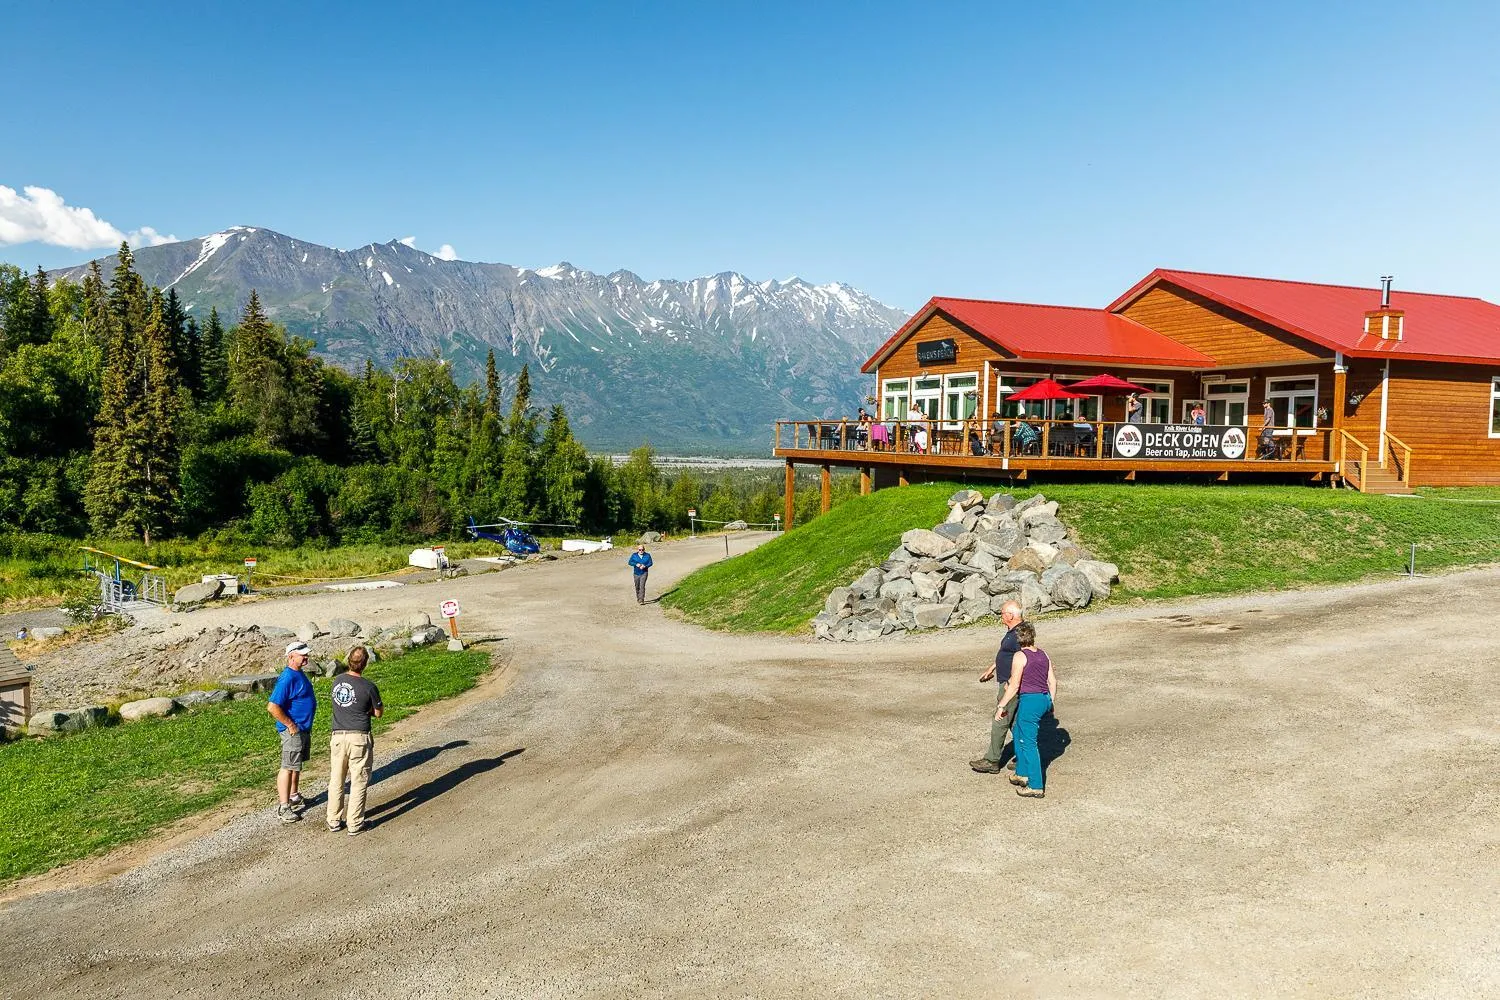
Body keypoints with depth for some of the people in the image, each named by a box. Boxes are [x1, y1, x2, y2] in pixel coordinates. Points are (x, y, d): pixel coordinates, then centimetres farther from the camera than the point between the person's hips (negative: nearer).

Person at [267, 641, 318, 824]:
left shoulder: (299, 674, 8)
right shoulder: (287, 678, -23)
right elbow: (272, 707, -28)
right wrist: (290, 725, -21)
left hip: (304, 728, 10)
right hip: (293, 731, -10)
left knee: (298, 765, 21)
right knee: (288, 767, -3)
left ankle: (294, 796, 35)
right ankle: (283, 807, 4)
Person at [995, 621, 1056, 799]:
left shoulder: (1020, 656, -12)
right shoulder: (1043, 655, 9)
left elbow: (1014, 686, -16)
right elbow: (1053, 681, 12)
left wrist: (1001, 706, -11)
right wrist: (1051, 702, 24)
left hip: (1029, 700, -8)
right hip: (1044, 699, 8)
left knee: (1028, 744, 0)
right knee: (1018, 734, 24)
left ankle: (1036, 786, 2)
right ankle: (1022, 774, 31)